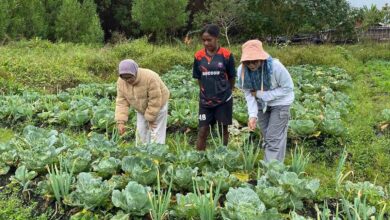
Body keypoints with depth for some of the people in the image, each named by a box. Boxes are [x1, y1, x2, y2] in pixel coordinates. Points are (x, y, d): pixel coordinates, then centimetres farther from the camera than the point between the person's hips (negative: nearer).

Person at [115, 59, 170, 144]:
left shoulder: (150, 78, -36)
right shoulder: (121, 82, -18)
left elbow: (155, 101, -29)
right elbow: (121, 102, -15)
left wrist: (151, 118, -21)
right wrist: (121, 122, -23)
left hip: (157, 106, -6)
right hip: (141, 109, 6)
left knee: (156, 133, -6)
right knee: (141, 131, 9)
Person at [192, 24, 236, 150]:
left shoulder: (226, 55, -8)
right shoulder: (199, 56, -1)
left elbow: (231, 77, 2)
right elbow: (199, 78, 9)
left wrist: (225, 92, 10)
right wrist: (205, 91, 6)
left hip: (223, 100, -2)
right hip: (205, 100, 2)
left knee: (223, 130, 10)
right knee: (202, 131, 1)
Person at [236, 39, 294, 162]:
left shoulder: (275, 66, -32)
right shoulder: (242, 70, -20)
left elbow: (288, 88, -23)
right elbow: (249, 94, -14)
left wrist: (261, 94, -26)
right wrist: (252, 115, -27)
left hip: (279, 103, -4)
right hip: (261, 104, 4)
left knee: (274, 138, -8)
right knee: (267, 137, 15)